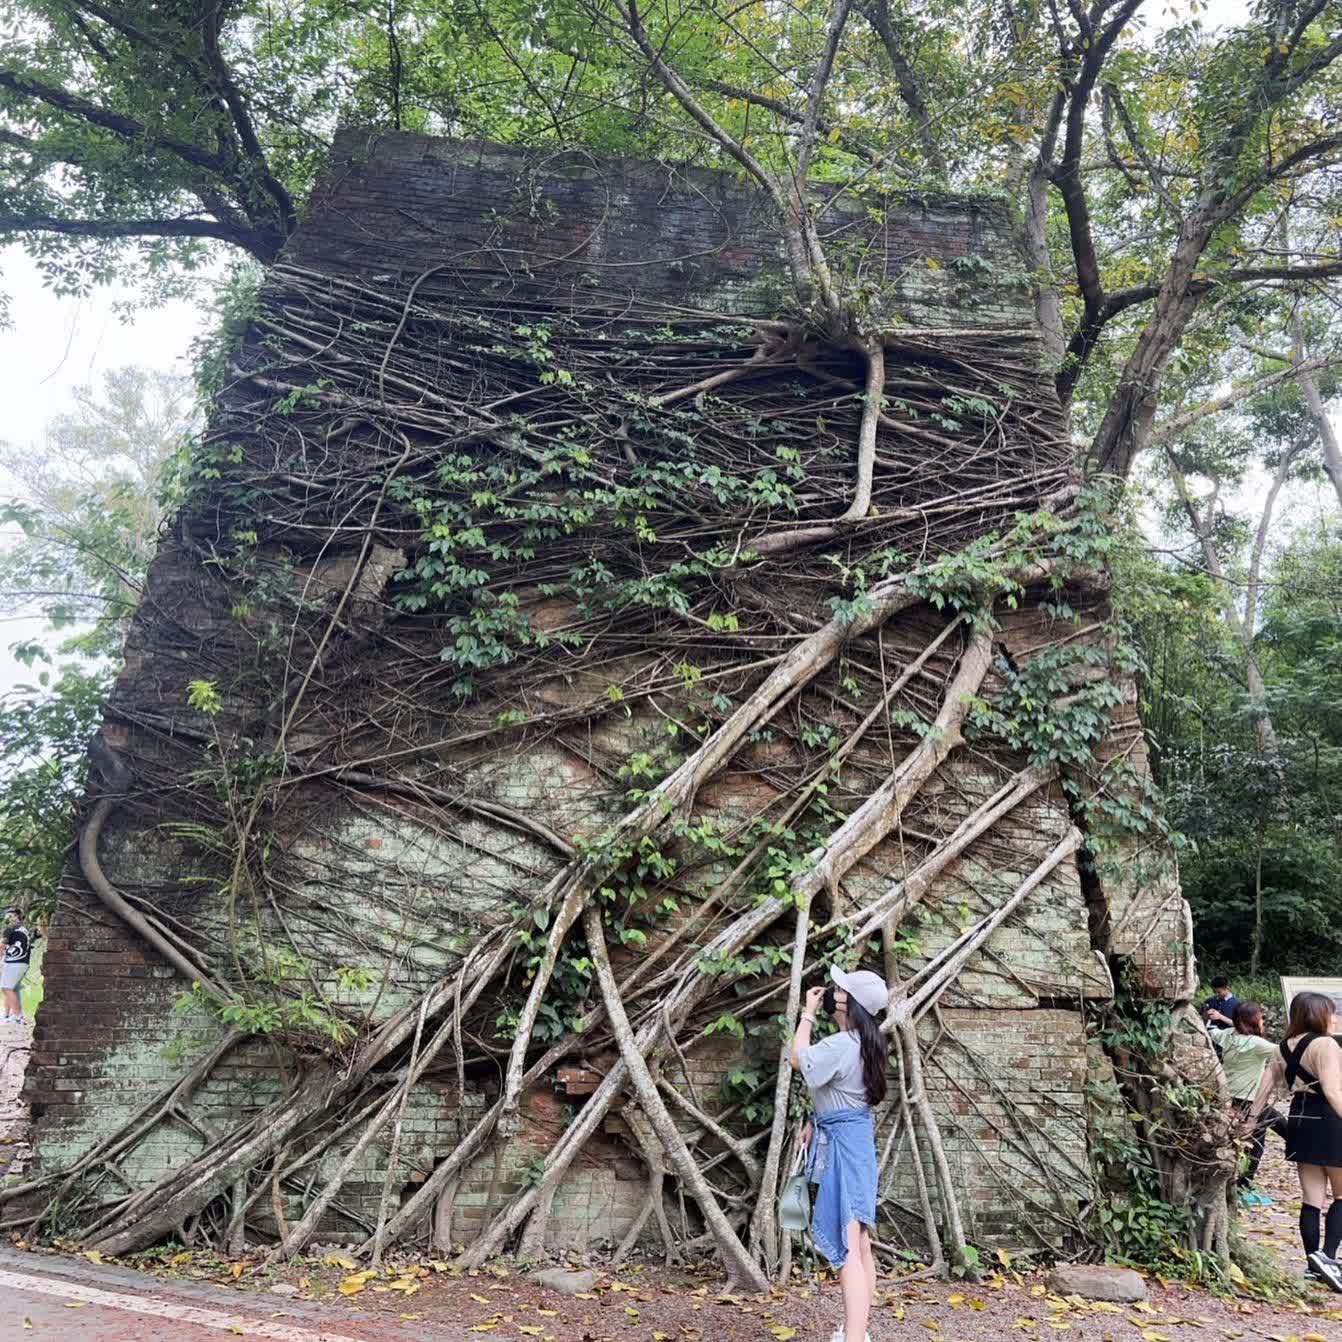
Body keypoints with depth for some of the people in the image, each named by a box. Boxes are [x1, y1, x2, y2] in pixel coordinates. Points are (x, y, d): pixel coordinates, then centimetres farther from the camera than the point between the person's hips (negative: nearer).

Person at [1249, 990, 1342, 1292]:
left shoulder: (1286, 1047, 8)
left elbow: (1266, 1084, 11)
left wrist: (1251, 1119, 17)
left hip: (1299, 1119, 7)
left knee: (1312, 1198, 14)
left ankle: (1313, 1264, 19)